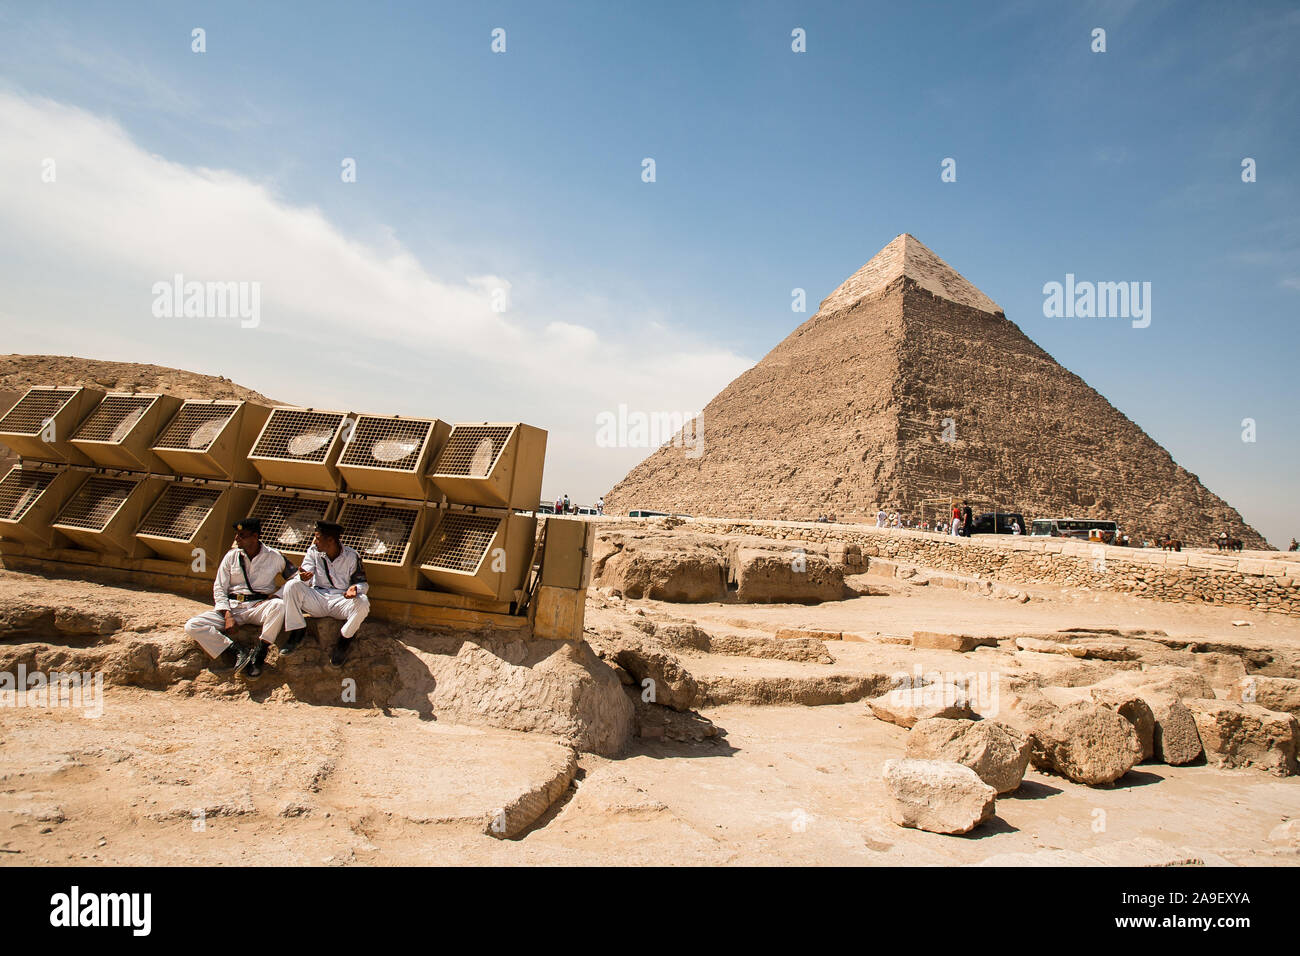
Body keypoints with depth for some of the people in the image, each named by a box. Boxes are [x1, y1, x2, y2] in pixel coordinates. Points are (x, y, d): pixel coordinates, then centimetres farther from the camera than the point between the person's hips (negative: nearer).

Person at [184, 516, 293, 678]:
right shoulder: (231, 556, 10)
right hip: (232, 605, 3)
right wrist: (227, 615, -7)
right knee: (192, 626, -19)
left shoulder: (273, 557, 5)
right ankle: (238, 651, -26)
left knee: (279, 605, -37)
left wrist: (275, 595, -10)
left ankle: (260, 650, -27)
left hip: (258, 605, -3)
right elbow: (219, 588, 8)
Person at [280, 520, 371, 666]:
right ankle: (298, 632, -10)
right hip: (317, 598, 3)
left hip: (341, 601, -2)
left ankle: (345, 638, -8)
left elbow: (362, 582, 2)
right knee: (291, 586, -21)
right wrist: (303, 577, -31)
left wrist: (355, 588, -24)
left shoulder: (352, 556, -3)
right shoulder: (313, 552, 4)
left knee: (363, 602, -34)